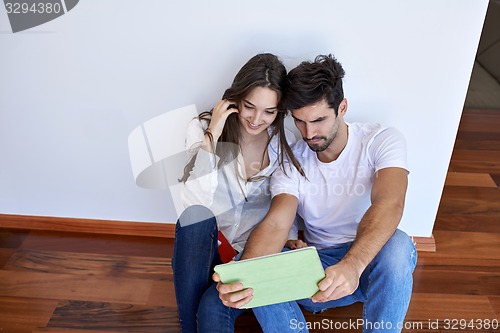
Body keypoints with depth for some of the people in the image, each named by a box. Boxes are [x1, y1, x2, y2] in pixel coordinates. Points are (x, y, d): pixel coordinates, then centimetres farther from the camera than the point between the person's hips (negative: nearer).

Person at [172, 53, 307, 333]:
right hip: (206, 246, 1)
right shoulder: (202, 128, -10)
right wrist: (212, 135, -25)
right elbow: (195, 202, -24)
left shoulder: (283, 141, -3)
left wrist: (291, 239, -12)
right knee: (197, 214, -33)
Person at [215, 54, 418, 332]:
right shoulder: (291, 163, -6)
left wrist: (352, 264, -49)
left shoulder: (383, 141, -11)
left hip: (372, 260, -1)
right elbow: (276, 224, -21)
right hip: (321, 267, 1)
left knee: (396, 245, -36)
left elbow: (389, 204, -29)